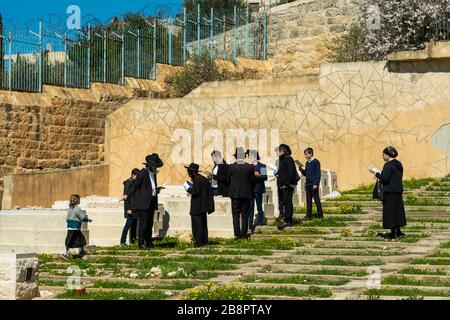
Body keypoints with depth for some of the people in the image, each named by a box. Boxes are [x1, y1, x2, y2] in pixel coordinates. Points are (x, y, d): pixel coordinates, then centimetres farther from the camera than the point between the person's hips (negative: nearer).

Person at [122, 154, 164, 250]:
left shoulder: (153, 173, 16)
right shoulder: (143, 173, -9)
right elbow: (135, 185, -8)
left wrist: (157, 190, 9)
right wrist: (127, 195, -15)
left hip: (152, 202, 8)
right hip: (143, 203, -8)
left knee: (149, 224, 11)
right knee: (143, 223, -7)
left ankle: (149, 243, 16)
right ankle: (141, 243, -4)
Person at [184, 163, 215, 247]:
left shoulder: (196, 179, -17)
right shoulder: (204, 179, 11)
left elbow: (196, 192, -23)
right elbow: (209, 190, 13)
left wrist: (189, 189, -6)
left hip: (197, 207, -9)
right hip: (204, 205, 9)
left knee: (197, 223, -4)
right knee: (203, 223, 15)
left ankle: (199, 241, -4)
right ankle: (204, 240, 20)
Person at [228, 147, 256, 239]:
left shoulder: (231, 167, -8)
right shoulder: (250, 167, -5)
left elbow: (228, 179, 2)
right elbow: (253, 181, 1)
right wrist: (250, 191, 17)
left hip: (235, 193, -1)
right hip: (246, 193, 1)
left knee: (236, 214, 4)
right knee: (245, 214, 9)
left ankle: (237, 234, 0)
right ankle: (244, 233, 8)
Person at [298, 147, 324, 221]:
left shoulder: (316, 162, -8)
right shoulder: (307, 163, 16)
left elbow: (318, 174, -12)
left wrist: (316, 184, -18)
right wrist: (302, 170, 0)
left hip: (313, 184, -8)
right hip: (308, 184, 8)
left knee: (316, 199, -2)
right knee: (308, 201, 6)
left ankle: (320, 215, 3)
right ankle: (309, 215, 8)